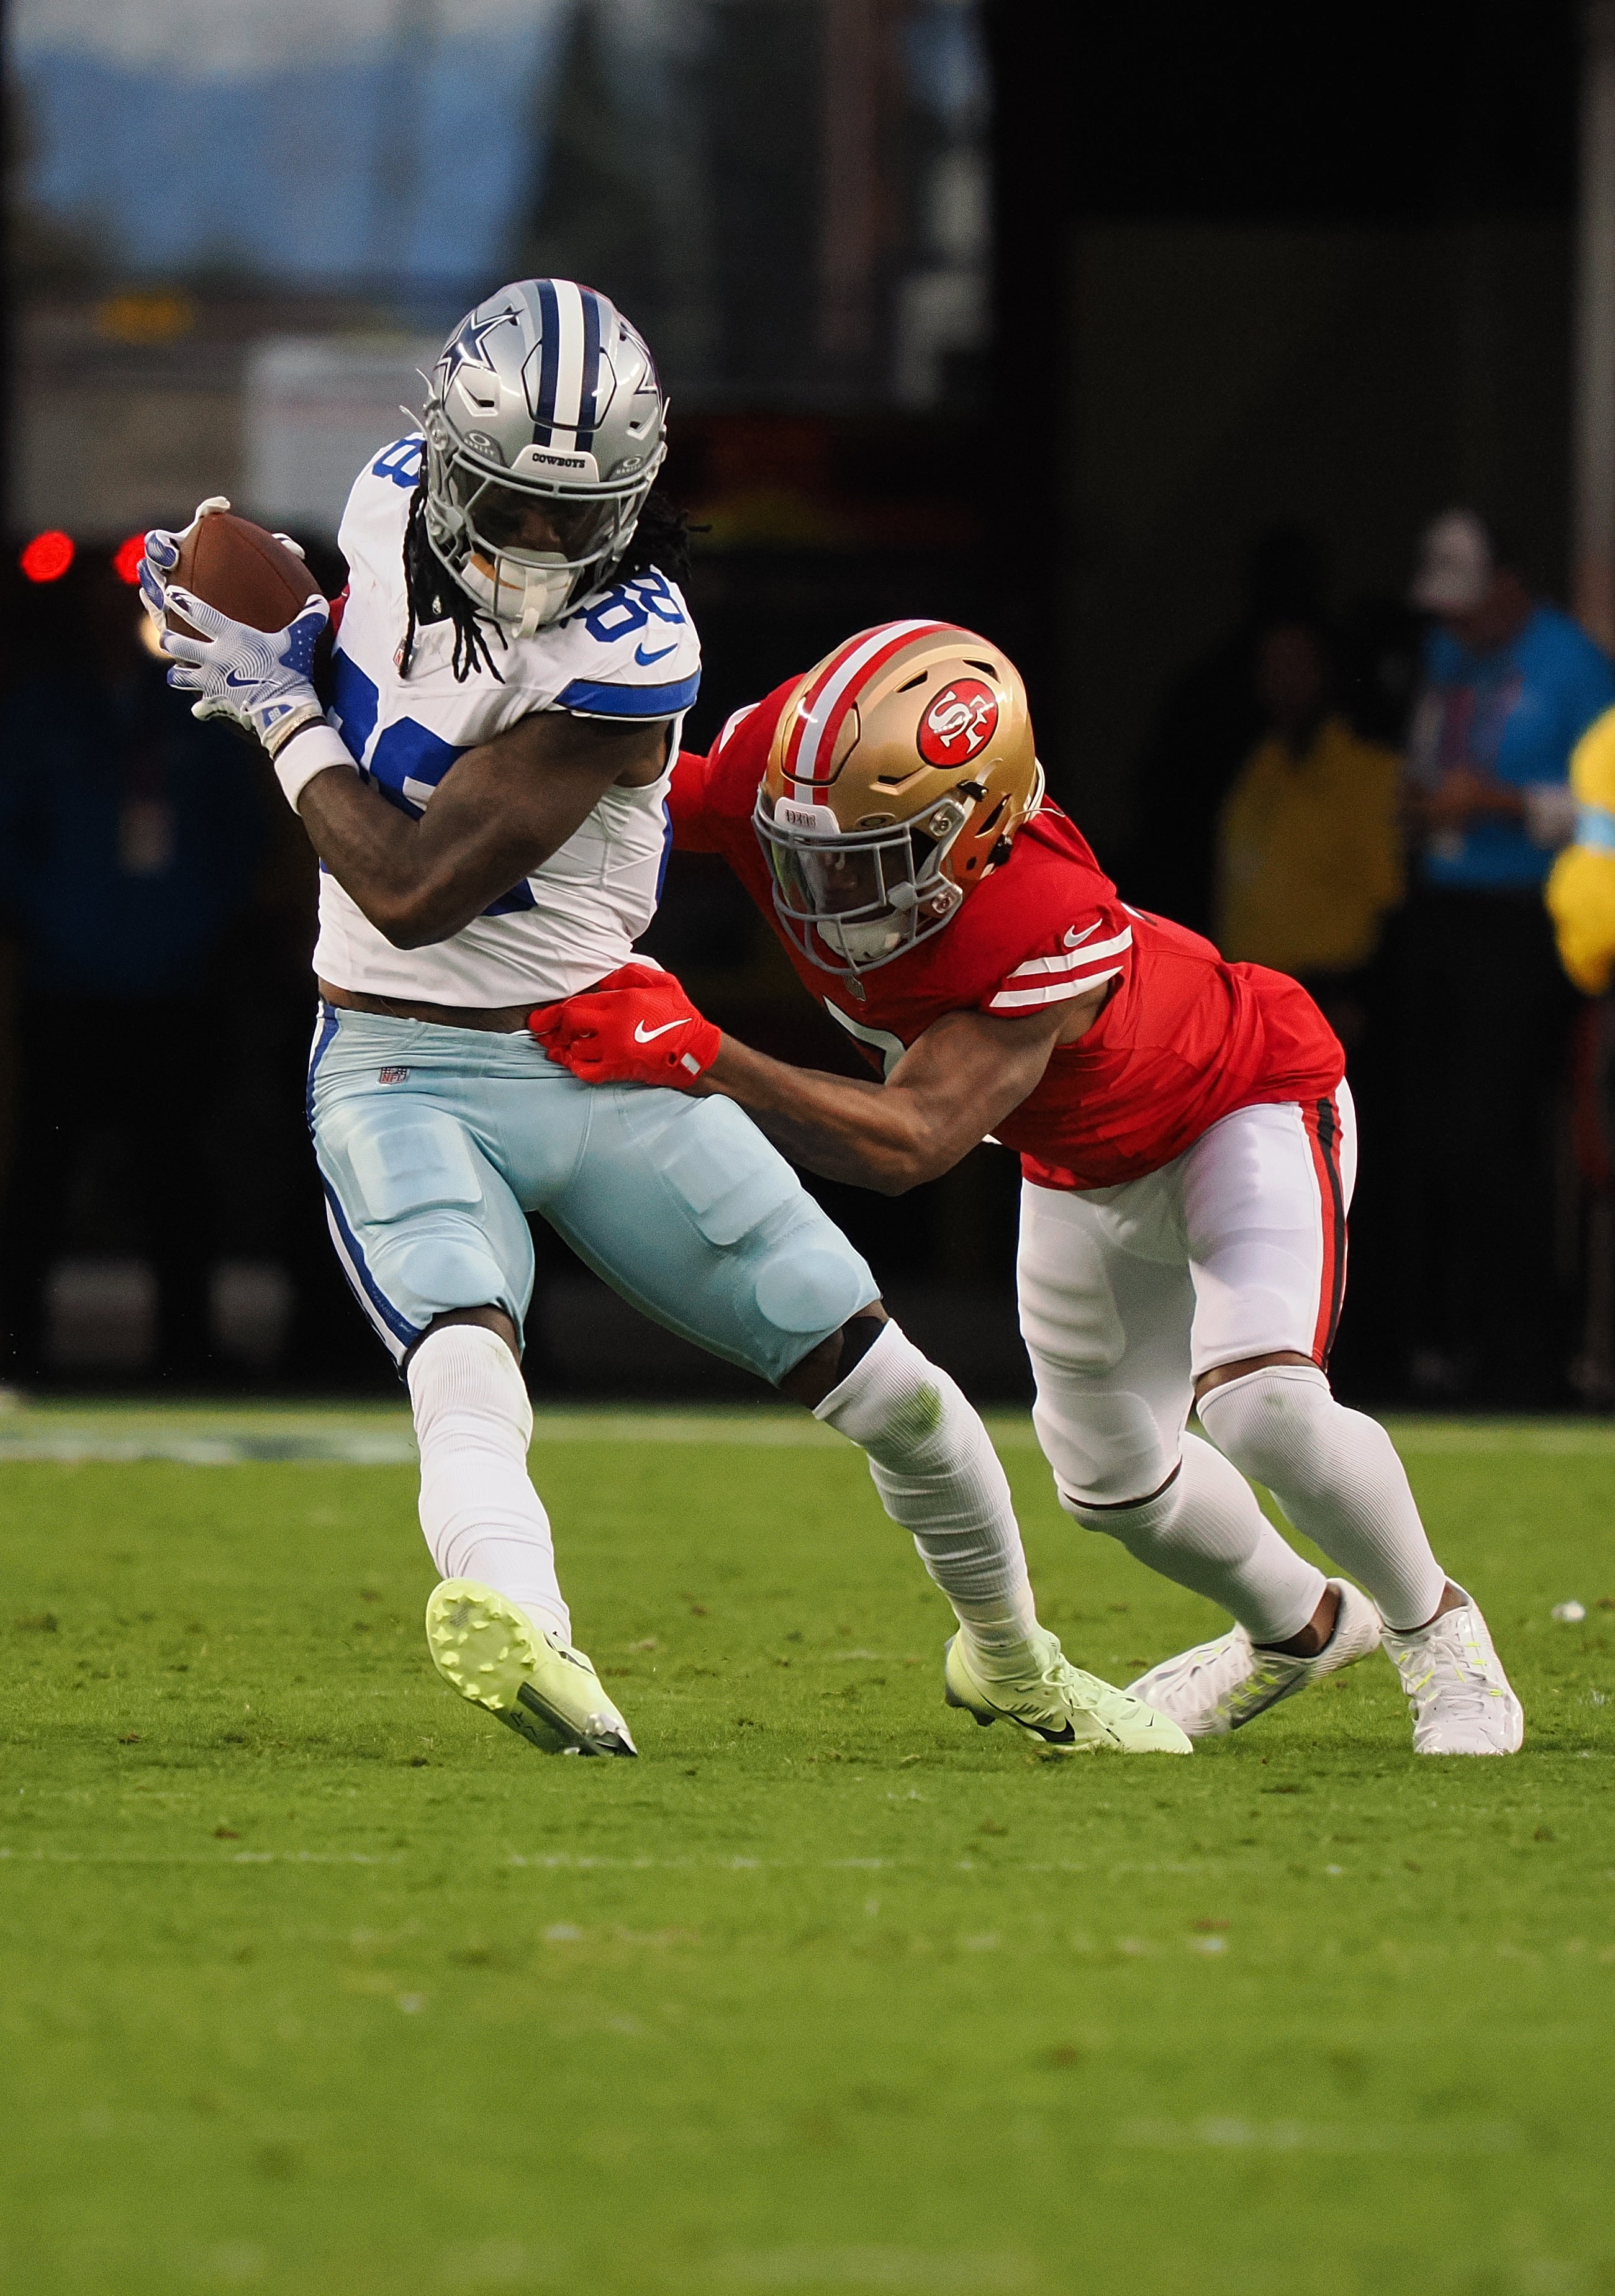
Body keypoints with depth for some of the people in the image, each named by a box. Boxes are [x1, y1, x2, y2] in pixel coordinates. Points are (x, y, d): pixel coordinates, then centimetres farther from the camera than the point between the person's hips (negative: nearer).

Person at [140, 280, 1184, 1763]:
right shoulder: (393, 499, -5)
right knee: (467, 1363, -30)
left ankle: (1011, 1661, 29)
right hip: (402, 1069, 2)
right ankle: (508, 1609, -59)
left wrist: (281, 710, -14)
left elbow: (418, 889, -25)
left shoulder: (628, 656, -24)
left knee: (886, 1386, 3)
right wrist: (257, 618, 1)